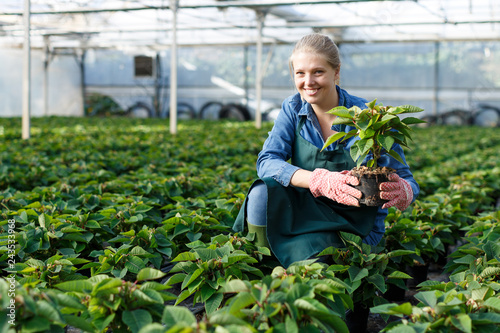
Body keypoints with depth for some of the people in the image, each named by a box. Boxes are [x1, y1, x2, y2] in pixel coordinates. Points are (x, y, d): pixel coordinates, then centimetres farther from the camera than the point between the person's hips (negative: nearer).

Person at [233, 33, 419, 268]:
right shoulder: (293, 109, -4)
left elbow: (407, 182, -12)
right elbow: (266, 162, -17)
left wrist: (402, 191, -39)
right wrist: (320, 181, -34)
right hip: (304, 210, 3)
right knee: (262, 193, -27)